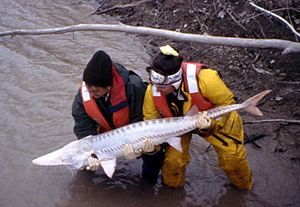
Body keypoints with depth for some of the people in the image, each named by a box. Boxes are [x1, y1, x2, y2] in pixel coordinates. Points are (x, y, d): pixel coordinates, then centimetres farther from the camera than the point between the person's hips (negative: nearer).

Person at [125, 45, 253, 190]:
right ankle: (172, 185, 28)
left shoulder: (204, 79, -43)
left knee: (232, 156, 3)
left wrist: (211, 124, -40)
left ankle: (244, 185, 37)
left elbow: (227, 103, -25)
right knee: (173, 159, -8)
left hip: (216, 120, -1)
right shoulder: (152, 91, -32)